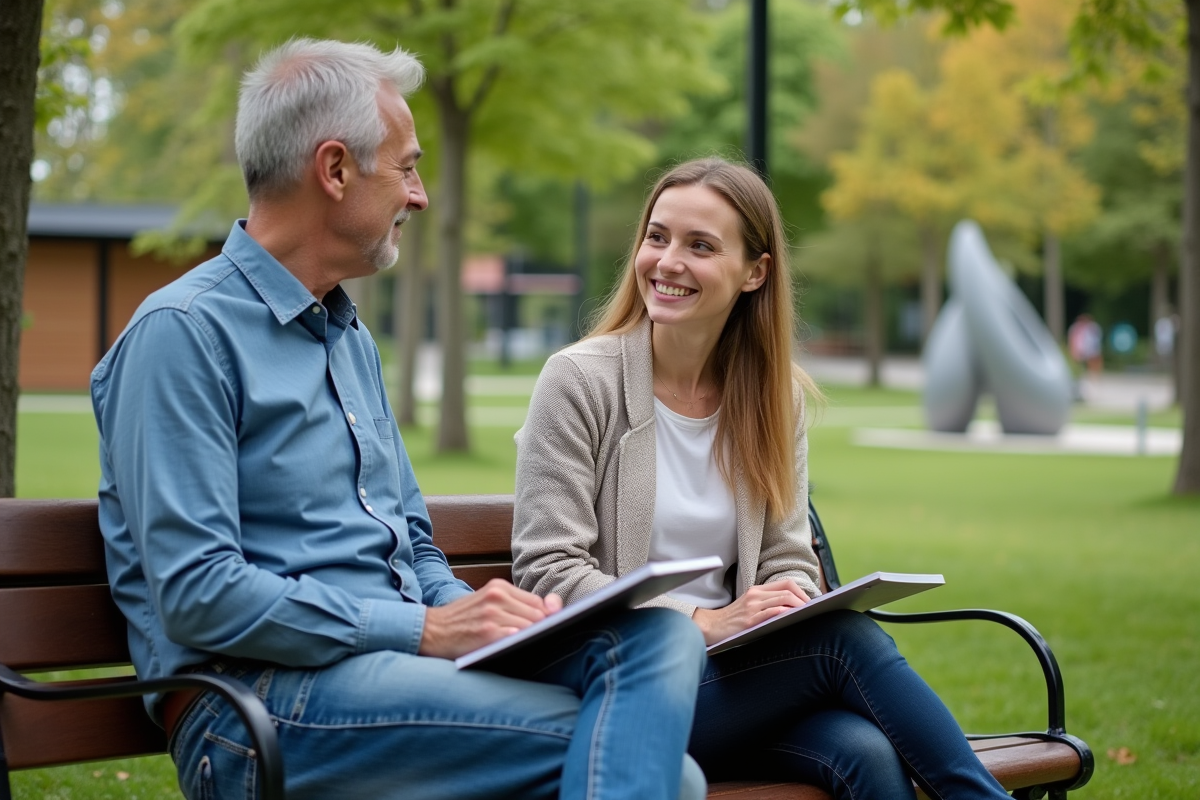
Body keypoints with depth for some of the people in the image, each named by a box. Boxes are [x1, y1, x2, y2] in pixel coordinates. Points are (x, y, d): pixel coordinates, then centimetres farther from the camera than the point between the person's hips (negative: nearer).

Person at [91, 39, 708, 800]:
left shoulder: (352, 338, 22)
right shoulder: (184, 332, -8)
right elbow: (196, 595, -17)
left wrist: (472, 612, 1)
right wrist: (426, 629, -17)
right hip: (262, 700, -8)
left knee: (661, 635, -19)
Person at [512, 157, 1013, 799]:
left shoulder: (778, 395, 10)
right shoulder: (579, 380, -4)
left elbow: (787, 561, 12)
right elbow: (547, 571, -10)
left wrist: (782, 612, -13)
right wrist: (703, 622, -19)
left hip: (734, 674, 4)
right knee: (847, 636, -26)